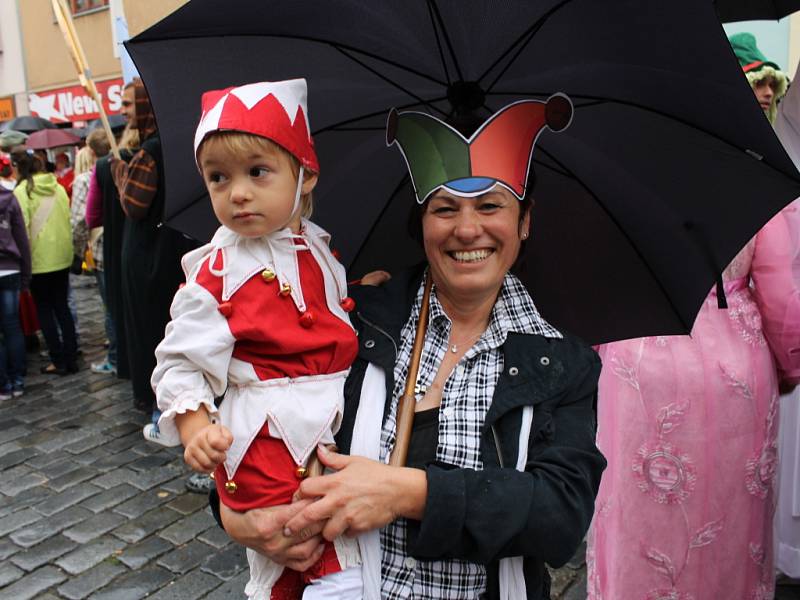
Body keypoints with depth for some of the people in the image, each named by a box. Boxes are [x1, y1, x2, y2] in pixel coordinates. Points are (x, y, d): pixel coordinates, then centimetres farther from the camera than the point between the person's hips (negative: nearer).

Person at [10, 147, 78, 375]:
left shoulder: (22, 191, -11)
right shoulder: (57, 187, 3)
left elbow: (22, 228, -13)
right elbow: (68, 219, 6)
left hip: (39, 260, -5)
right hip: (62, 256, 5)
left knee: (44, 309, 6)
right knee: (62, 306, 13)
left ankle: (58, 360, 8)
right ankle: (71, 357, 15)